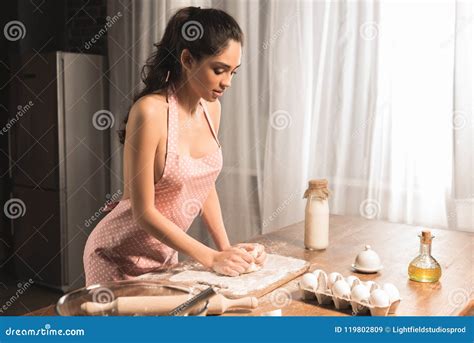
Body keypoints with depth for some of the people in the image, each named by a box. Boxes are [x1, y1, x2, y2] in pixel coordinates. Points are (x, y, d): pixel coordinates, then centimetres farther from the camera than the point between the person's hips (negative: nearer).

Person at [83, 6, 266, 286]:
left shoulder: (212, 108, -3)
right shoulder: (151, 111, -25)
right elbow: (143, 212, -23)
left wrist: (226, 248, -2)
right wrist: (211, 258, -22)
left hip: (165, 253, 6)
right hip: (120, 258, -6)